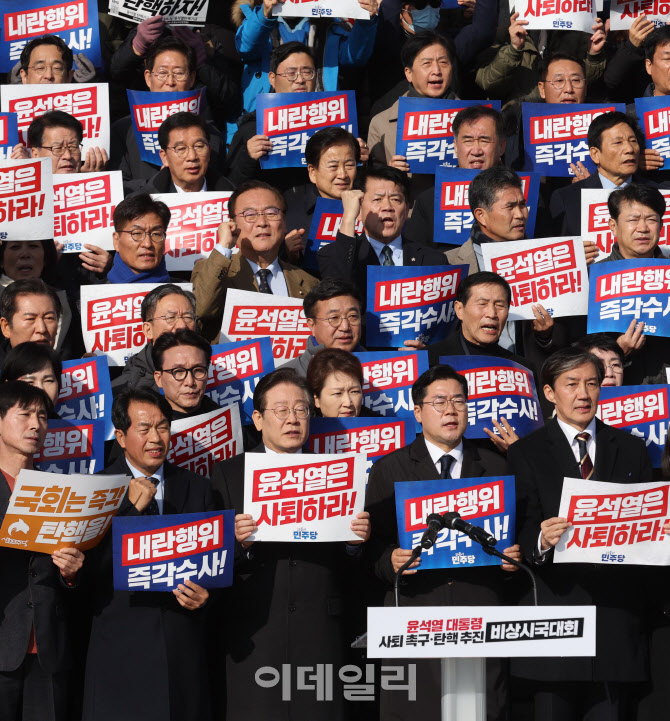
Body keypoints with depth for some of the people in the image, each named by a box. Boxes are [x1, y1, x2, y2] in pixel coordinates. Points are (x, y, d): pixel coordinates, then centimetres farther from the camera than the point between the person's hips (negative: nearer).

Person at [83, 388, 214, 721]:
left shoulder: (197, 488, 12)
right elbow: (92, 567, -8)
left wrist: (205, 593, -8)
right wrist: (131, 508, -15)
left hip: (183, 640, 3)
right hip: (120, 641, -3)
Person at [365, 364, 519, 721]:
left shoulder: (496, 467, 15)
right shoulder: (388, 469, 9)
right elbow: (373, 542, 4)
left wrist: (514, 555, -6)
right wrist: (390, 560, -16)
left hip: (481, 609, 1)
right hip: (414, 609, -1)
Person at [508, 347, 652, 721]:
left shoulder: (631, 449, 15)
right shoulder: (526, 453, 6)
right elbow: (522, 531, -3)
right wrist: (540, 541, -25)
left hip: (616, 609, 2)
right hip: (555, 602, -2)